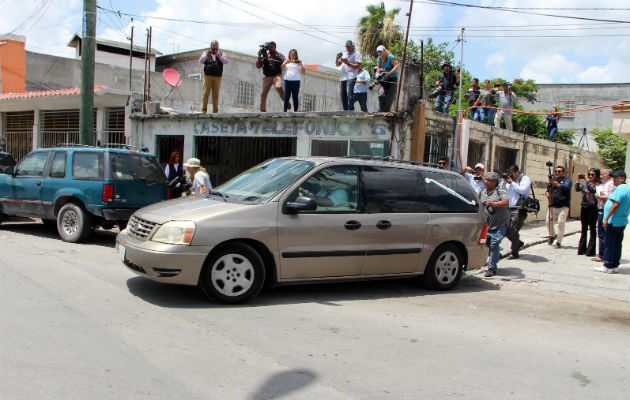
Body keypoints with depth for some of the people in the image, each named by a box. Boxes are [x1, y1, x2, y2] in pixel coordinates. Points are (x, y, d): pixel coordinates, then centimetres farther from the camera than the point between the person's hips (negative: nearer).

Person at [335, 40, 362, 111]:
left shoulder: (356, 54, 1)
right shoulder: (344, 54, 21)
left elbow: (357, 66, -9)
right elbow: (337, 64, 20)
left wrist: (348, 63, -23)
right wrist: (337, 59, 0)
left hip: (351, 77, -7)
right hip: (343, 78, 7)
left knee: (349, 94, -20)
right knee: (343, 95, 6)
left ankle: (351, 110, -24)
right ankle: (345, 111, 12)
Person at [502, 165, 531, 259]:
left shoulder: (525, 179, 0)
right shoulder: (510, 180, 17)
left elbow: (523, 190, -17)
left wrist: (512, 183, -13)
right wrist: (504, 181, 1)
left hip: (519, 210, -7)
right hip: (508, 209, 7)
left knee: (513, 231, -9)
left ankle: (514, 252, 6)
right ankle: (518, 243, 32)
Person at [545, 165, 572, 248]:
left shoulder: (567, 180, 3)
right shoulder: (552, 179, 15)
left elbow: (565, 187, -18)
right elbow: (547, 190, 16)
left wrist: (555, 183, -29)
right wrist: (547, 193, -8)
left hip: (563, 206, -3)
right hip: (553, 206, 4)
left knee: (561, 223, -9)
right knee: (549, 221, -1)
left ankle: (558, 241, -2)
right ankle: (551, 235, 26)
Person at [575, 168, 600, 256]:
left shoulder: (598, 185, -7)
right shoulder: (584, 183, 7)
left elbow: (593, 190, -23)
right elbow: (577, 189, 1)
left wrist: (587, 180, -23)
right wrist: (578, 180, -9)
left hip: (593, 209, -5)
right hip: (584, 208, 5)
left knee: (592, 230, 1)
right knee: (584, 229, 12)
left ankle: (590, 251, 4)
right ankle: (582, 249, 18)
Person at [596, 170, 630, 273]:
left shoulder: (620, 189, -17)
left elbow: (615, 204, -24)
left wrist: (607, 218, -20)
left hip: (614, 221, -9)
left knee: (610, 244, -3)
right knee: (617, 244, 12)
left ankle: (608, 266, 1)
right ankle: (614, 265, 16)